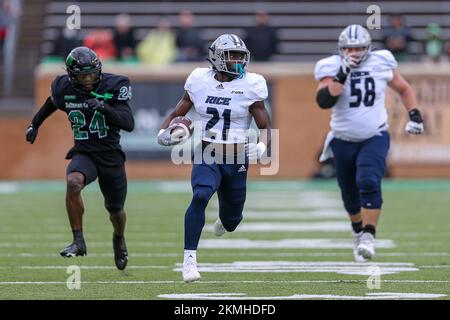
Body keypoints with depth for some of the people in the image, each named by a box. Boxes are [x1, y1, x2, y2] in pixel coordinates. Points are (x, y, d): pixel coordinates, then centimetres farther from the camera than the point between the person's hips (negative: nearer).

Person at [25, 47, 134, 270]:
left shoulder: (113, 86, -15)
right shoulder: (64, 89, -7)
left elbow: (129, 124, -23)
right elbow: (52, 102, 19)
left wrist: (104, 108, -38)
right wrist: (35, 124, 31)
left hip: (111, 157, -1)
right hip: (83, 154, 1)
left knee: (115, 210, 16)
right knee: (73, 182, -34)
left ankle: (119, 238, 52)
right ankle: (78, 241, -24)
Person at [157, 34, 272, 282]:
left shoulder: (249, 87, -5)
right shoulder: (200, 81, -1)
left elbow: (265, 127, -1)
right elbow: (177, 113, 10)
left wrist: (261, 147, -22)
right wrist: (164, 131, -10)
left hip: (236, 159, 1)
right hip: (206, 157, -1)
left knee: (231, 220, 12)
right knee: (200, 196, -30)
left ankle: (225, 221, 54)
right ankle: (189, 258, -27)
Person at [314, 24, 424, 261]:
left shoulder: (381, 63, -5)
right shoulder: (332, 68, -10)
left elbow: (404, 89, 12)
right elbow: (324, 101, -25)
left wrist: (414, 115, 2)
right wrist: (342, 75, -31)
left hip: (375, 138, -1)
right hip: (343, 141, 1)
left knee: (368, 182, -24)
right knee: (350, 194, 13)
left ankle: (368, 236, -22)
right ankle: (358, 230, 39)